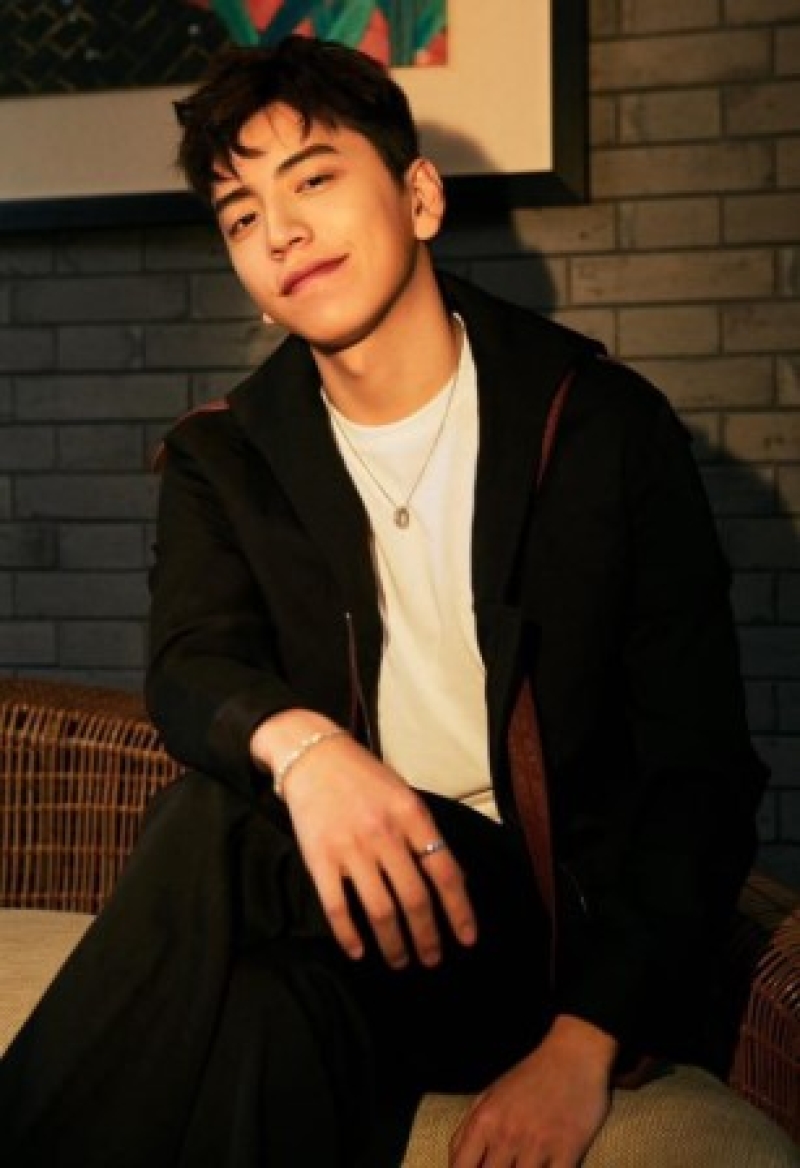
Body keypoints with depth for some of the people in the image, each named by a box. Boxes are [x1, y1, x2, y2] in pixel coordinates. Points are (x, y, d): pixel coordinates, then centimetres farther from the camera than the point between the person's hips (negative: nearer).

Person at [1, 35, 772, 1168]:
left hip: (553, 926, -2)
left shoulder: (605, 424, -2)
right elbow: (189, 668, -6)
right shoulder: (224, 458, 10)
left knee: (219, 836, -31)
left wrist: (584, 1045, -16)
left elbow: (701, 766, -4)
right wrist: (298, 744, -32)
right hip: (377, 894, 2)